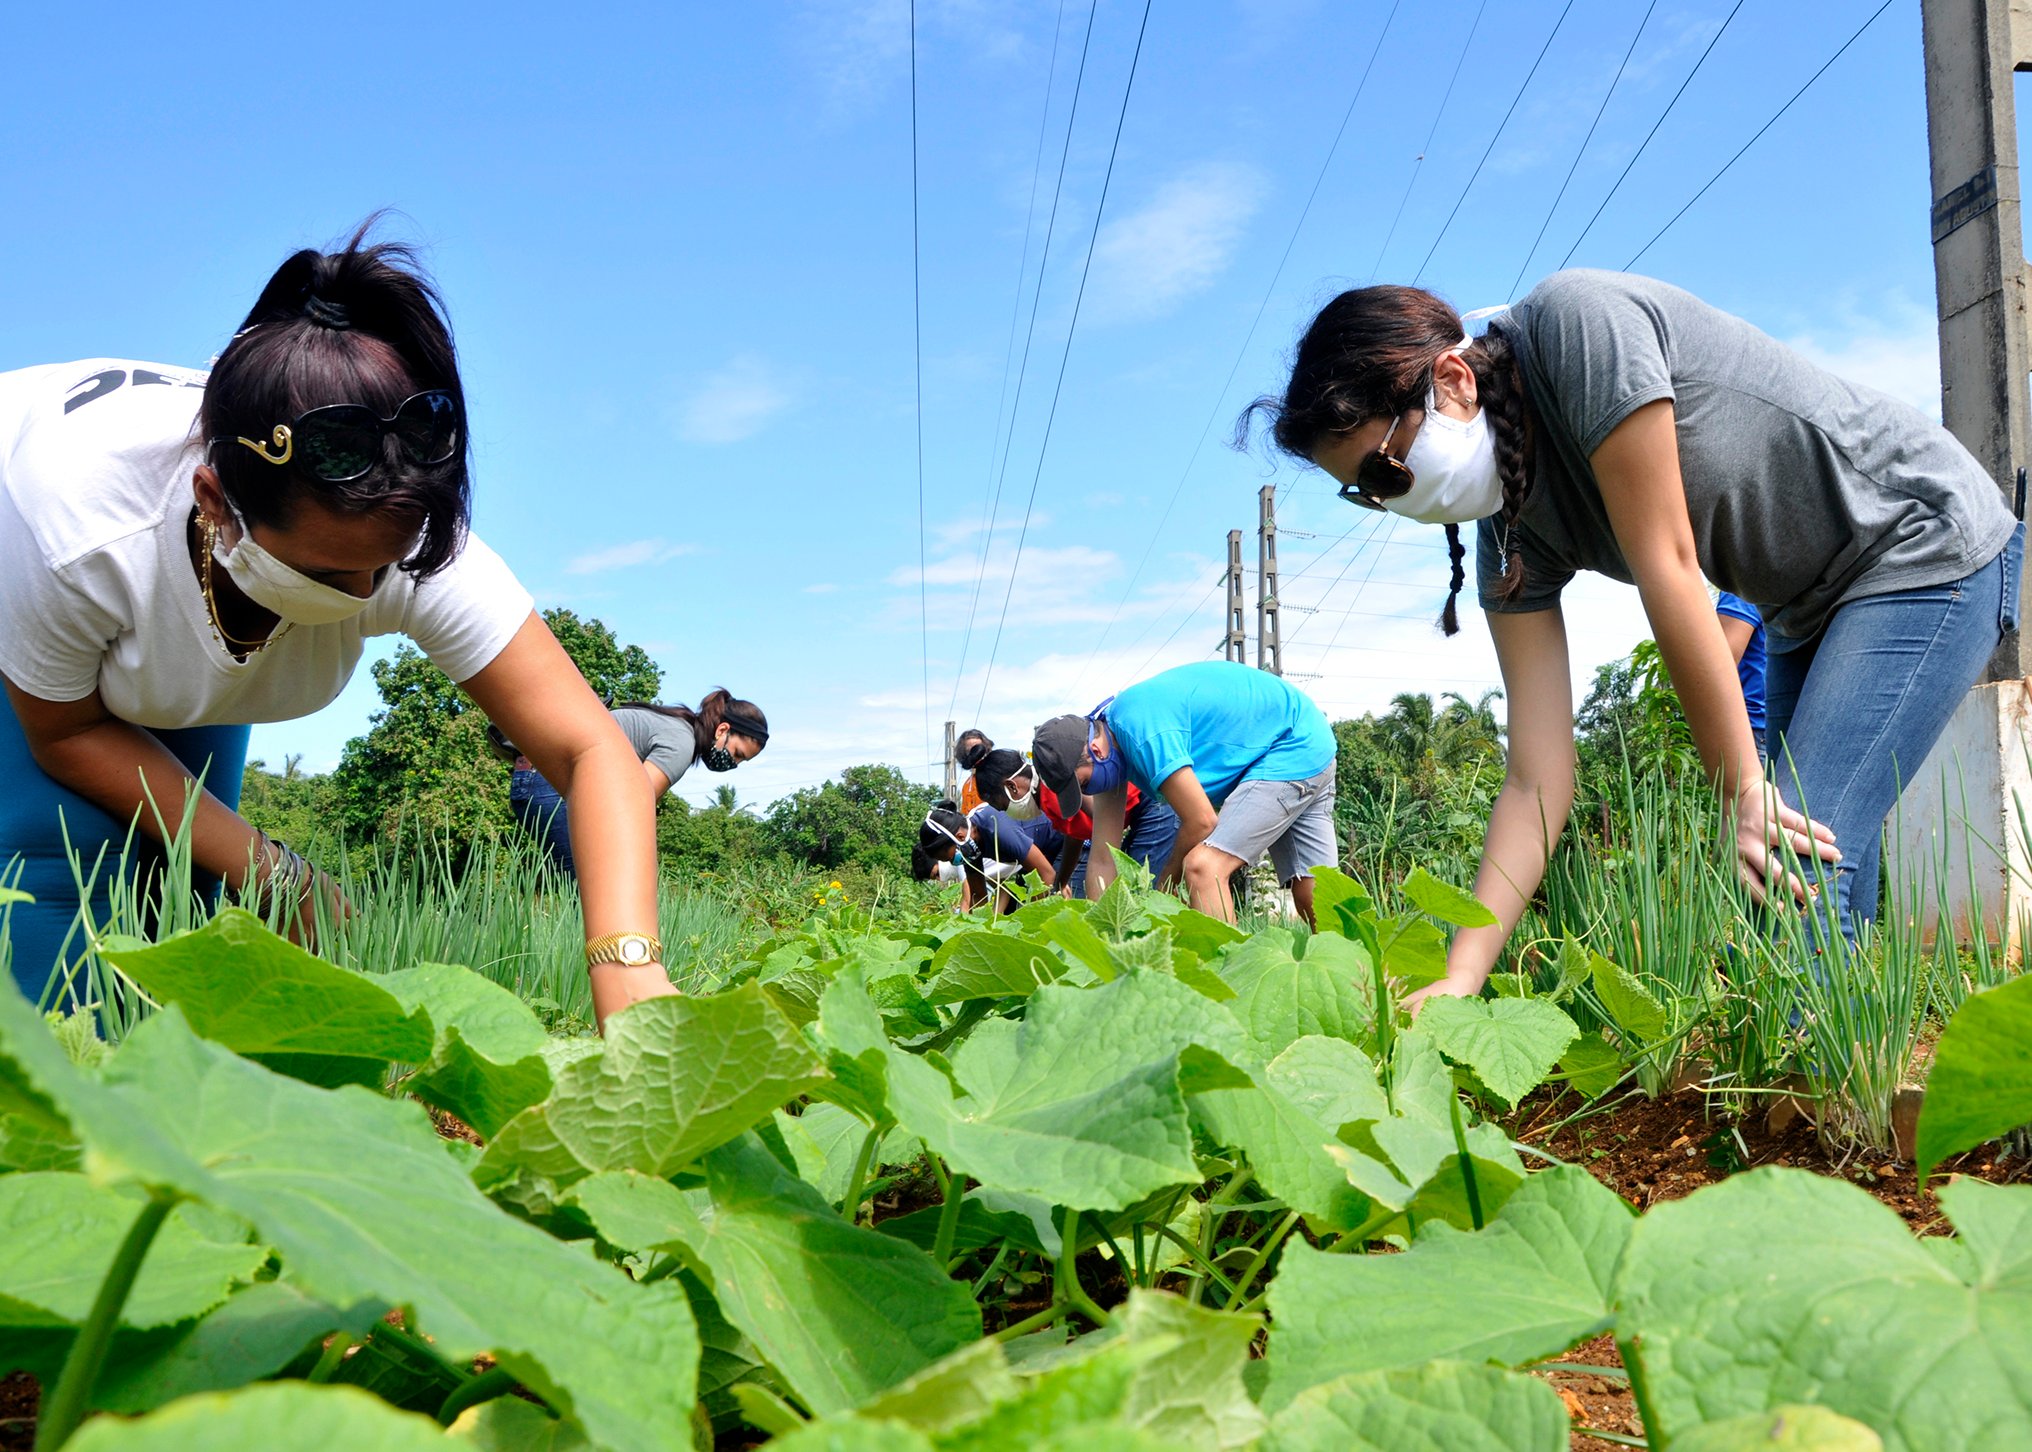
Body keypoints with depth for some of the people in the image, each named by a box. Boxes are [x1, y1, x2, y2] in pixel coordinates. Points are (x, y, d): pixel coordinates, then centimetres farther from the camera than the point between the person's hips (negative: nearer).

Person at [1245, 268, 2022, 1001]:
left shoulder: (1577, 319, -27)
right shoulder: (1510, 531, -8)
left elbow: (1667, 568, -28)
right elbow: (1538, 781, -12)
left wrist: (1744, 791, -22)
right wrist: (1457, 982, -19)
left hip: (1926, 543, -7)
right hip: (1810, 608, 7)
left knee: (1797, 873, -17)